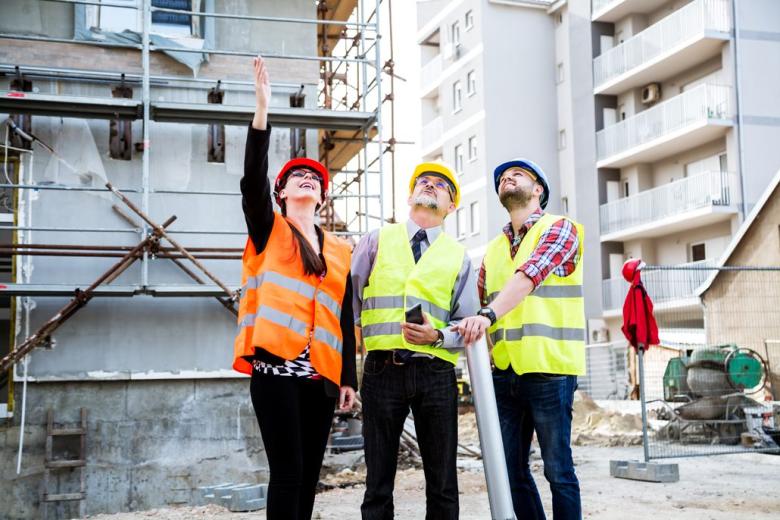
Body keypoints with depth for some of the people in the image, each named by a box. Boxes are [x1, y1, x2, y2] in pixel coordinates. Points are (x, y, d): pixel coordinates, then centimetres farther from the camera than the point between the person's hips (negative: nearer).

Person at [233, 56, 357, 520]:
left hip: (321, 374, 5)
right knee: (288, 472, -9)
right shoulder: (269, 231, 7)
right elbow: (252, 181, -11)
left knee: (309, 474, 8)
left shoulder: (339, 250, 17)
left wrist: (348, 377, 8)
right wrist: (263, 110, -19)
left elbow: (345, 316, 15)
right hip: (276, 368, -5)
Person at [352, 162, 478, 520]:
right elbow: (348, 299, 8)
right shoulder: (377, 240, 11)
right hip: (382, 370, -1)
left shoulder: (458, 257, 12)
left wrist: (437, 335, -12)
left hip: (436, 373, 1)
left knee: (442, 485, 7)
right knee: (379, 483, 5)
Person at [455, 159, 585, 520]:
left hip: (548, 368, -6)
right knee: (511, 471, 9)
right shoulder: (493, 250, 19)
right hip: (503, 371, 6)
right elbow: (482, 302, 19)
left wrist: (488, 315, -31)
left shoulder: (559, 228, 0)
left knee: (558, 470, 1)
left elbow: (528, 278, -17)